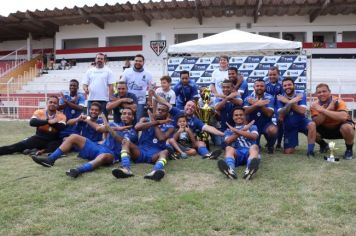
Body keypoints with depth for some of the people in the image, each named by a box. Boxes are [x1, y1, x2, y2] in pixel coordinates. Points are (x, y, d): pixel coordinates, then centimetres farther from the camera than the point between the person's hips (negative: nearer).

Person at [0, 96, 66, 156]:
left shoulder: (61, 115, -3)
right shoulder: (39, 112, -1)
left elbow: (62, 128, -19)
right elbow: (32, 122, -21)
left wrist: (52, 122, -32)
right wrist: (48, 121, -32)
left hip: (53, 140, -1)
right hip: (39, 138, 1)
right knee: (20, 145, -17)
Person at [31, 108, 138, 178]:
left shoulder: (132, 133, 7)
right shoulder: (115, 125, 20)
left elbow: (123, 142, -13)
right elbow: (100, 129, -1)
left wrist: (110, 129, -20)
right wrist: (117, 129, -14)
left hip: (112, 154, -6)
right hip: (99, 147, 6)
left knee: (104, 156, -43)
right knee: (74, 137, -5)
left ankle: (79, 170, -66)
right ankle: (50, 159, -10)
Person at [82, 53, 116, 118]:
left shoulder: (108, 71, 5)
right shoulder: (89, 71, 12)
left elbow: (111, 86, 0)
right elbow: (85, 84, 10)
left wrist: (111, 98, -8)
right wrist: (85, 89, -13)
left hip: (104, 99, -2)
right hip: (91, 99, 2)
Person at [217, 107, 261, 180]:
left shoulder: (252, 126, 26)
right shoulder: (229, 130, 26)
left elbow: (254, 136, 0)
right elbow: (228, 141, 2)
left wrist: (236, 131, 0)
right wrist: (243, 130, 2)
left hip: (249, 152, 0)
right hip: (236, 153, 0)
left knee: (254, 147, -33)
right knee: (229, 148, -32)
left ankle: (249, 170, -63)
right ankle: (230, 170, -64)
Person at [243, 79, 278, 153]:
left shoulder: (269, 98, -7)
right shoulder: (248, 98, -5)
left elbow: (269, 113, -20)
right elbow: (245, 112, -22)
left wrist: (257, 104, -26)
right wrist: (257, 104, -36)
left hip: (266, 124, -1)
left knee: (273, 130, -36)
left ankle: (270, 145, -2)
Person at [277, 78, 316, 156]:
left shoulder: (301, 95, -10)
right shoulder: (280, 98, -10)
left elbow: (302, 111, -25)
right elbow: (281, 116, -22)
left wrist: (288, 102, -25)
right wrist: (291, 102, -33)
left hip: (301, 121, 0)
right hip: (289, 126, 1)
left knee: (312, 124, -36)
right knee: (288, 152, -4)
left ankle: (310, 150, -25)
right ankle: (293, 144, 33)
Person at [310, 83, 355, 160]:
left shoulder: (338, 101, -23)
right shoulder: (315, 105, -14)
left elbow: (344, 117, -44)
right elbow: (316, 123, -28)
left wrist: (322, 110, -41)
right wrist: (328, 108, -36)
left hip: (340, 128, -3)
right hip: (326, 129, 3)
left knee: (347, 127, -37)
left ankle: (349, 149, -6)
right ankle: (323, 145, 10)